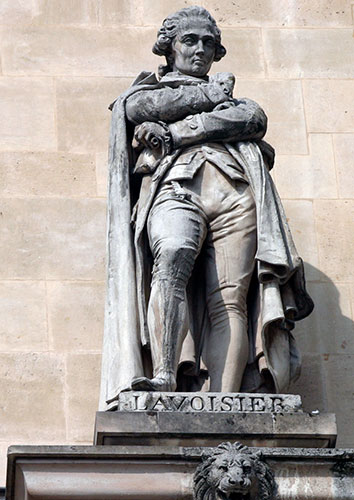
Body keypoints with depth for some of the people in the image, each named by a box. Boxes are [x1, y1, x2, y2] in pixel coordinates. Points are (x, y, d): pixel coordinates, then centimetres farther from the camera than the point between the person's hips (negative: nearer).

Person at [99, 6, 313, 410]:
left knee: (231, 299, -18)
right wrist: (209, 94, 15)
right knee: (172, 256, -35)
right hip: (175, 188, -2)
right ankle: (165, 379, -46)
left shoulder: (235, 99, 36)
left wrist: (177, 132, 1)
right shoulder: (148, 89, 32)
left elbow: (253, 118, 11)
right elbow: (138, 106, 7)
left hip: (235, 195, 2)